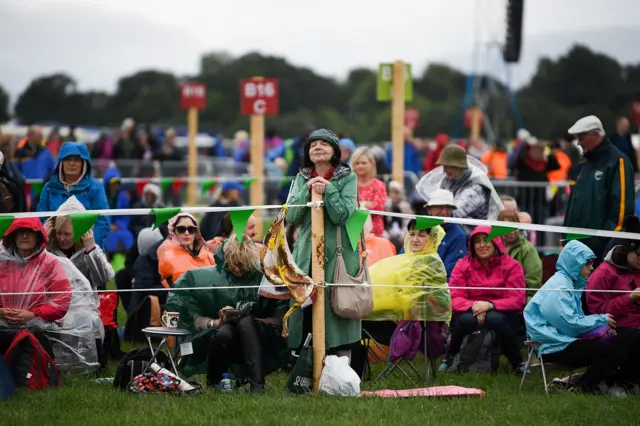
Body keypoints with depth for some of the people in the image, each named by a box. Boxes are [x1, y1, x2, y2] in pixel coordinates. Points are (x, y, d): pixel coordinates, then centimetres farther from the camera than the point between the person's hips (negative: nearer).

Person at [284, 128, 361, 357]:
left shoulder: (348, 178, 2)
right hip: (306, 254, 3)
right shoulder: (302, 179, 12)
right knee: (304, 311, 0)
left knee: (337, 309, -4)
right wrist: (308, 191, -9)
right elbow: (291, 217, 1)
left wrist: (327, 190, -14)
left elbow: (343, 215, -9)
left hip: (337, 255, -3)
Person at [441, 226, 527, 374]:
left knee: (495, 318, -37)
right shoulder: (463, 265, 2)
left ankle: (517, 362, -17)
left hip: (501, 314, -1)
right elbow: (454, 298, -6)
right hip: (471, 313, 1)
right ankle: (449, 357, -6)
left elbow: (517, 300, -11)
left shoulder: (512, 266, -3)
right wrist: (472, 306, -27)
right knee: (466, 319, -34)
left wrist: (489, 305, -27)